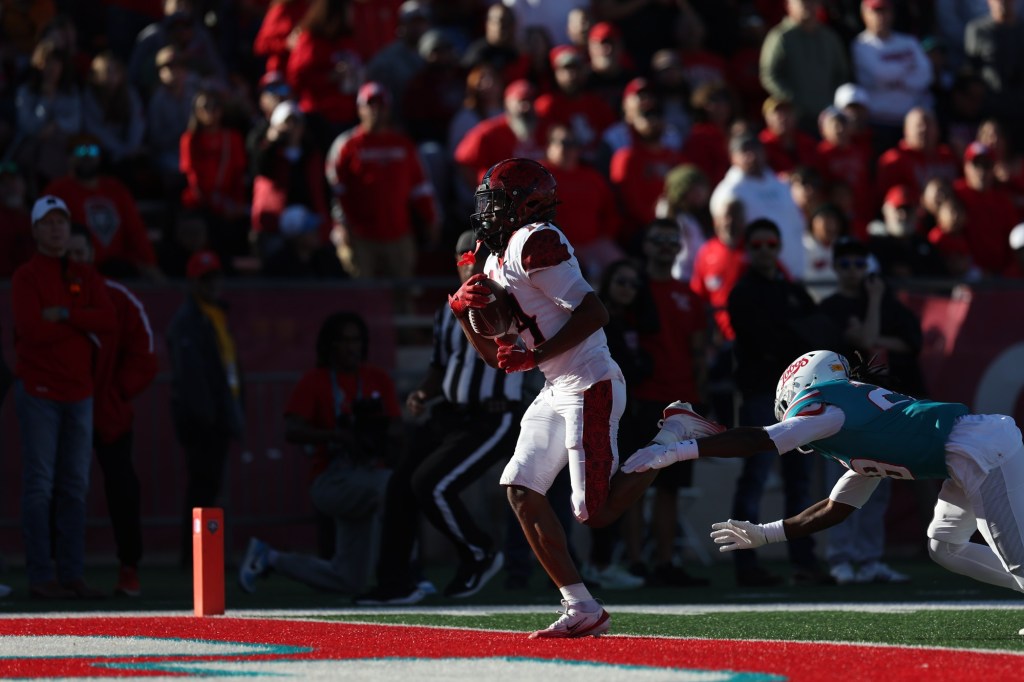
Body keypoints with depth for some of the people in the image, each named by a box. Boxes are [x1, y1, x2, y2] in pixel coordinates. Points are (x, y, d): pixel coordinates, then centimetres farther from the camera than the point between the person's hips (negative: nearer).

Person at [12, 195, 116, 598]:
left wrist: (64, 315, -15)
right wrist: (82, 325, -8)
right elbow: (32, 329, -19)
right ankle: (40, 577, -5)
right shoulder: (26, 278, -4)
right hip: (39, 393, -5)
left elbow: (108, 321, -4)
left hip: (79, 394, 6)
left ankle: (71, 575, 9)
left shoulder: (86, 278, 12)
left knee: (74, 486, 6)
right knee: (39, 486, -6)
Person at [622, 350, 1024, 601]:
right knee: (944, 547, 23)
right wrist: (762, 535, 36)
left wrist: (675, 451, -12)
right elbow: (836, 509, 32)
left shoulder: (824, 401, 0)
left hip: (986, 449, -10)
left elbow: (759, 441, -11)